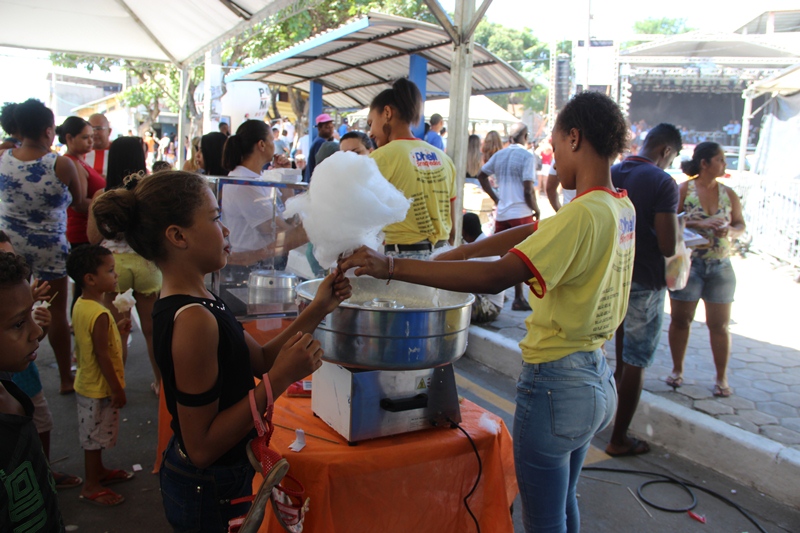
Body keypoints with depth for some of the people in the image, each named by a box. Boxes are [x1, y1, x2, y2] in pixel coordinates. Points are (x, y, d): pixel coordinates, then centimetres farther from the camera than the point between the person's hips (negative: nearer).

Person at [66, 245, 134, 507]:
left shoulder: (80, 305, 1)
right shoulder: (100, 315, -28)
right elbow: (102, 355, -25)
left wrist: (117, 331, 5)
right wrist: (117, 389, -19)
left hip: (88, 383, 9)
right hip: (100, 387, -9)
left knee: (95, 435, 24)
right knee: (95, 436, 6)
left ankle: (99, 471, 41)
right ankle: (91, 486, 21)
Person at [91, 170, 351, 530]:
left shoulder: (195, 302, 2)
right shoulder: (192, 320, -28)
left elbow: (260, 360, 5)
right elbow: (201, 447, -26)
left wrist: (318, 309, -2)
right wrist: (280, 379, -28)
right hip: (209, 491, -9)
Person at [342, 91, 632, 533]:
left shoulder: (583, 214, -25)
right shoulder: (622, 209, 4)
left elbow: (496, 277, -34)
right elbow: (534, 232, 10)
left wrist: (393, 267, -35)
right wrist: (462, 252, 8)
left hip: (556, 384, -9)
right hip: (597, 377, 9)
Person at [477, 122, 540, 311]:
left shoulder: (499, 155, 10)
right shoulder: (527, 157, -9)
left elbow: (481, 176, 18)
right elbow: (528, 190, -15)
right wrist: (536, 210, -1)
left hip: (501, 213, 6)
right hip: (521, 213, -6)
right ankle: (518, 299, 6)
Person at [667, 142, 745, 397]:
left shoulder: (728, 193, 7)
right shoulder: (684, 190, -6)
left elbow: (741, 224, 12)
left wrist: (730, 231, -9)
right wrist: (698, 224, -23)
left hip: (720, 266, 3)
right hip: (688, 264, -3)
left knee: (720, 324, 6)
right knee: (681, 319, 7)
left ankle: (722, 378, 17)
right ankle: (677, 369, 24)